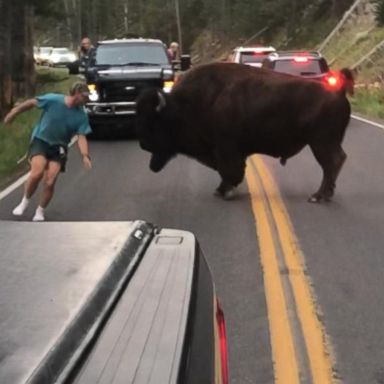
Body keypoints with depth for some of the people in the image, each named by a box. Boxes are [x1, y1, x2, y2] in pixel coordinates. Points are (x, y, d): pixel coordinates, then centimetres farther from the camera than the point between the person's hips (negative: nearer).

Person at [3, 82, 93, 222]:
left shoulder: (81, 116, -10)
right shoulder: (52, 100, -17)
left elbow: (81, 137, -12)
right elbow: (30, 103, -5)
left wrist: (85, 156, -28)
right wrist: (13, 113, 4)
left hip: (58, 147, 2)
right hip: (40, 140, -2)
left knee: (50, 182, -8)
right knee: (37, 173, -24)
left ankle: (40, 211, 17)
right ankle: (25, 201, 3)